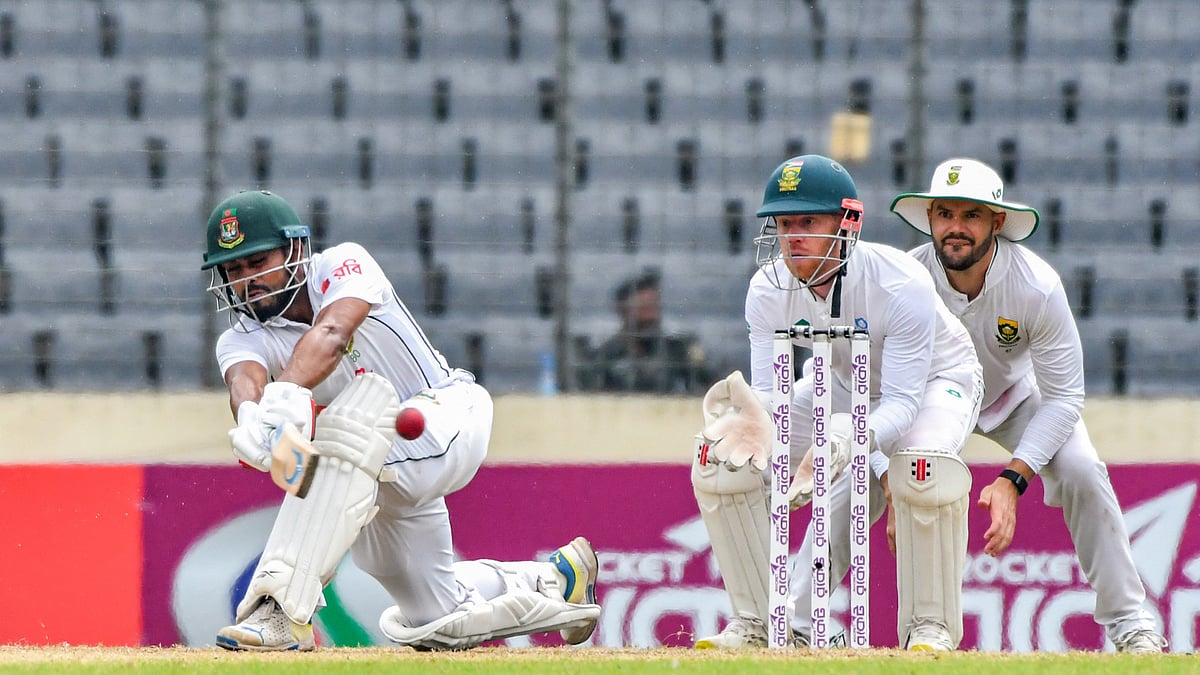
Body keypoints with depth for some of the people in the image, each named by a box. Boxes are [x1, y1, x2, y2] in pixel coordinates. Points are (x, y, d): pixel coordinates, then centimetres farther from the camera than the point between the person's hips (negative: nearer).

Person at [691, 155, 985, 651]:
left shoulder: (901, 287, -36)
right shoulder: (768, 290, -22)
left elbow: (902, 400, -36)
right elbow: (768, 390, -20)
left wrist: (849, 441, -57)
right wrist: (757, 420, -47)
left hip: (935, 377, -5)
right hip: (844, 384, 5)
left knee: (923, 470, -40)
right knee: (718, 460, -13)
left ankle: (930, 626, -18)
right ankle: (761, 622, -2)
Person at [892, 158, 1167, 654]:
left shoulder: (1037, 286, -31)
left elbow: (1064, 397, -25)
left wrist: (1011, 479, -37)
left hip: (1015, 394, 0)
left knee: (1081, 472, -23)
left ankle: (1129, 622, -11)